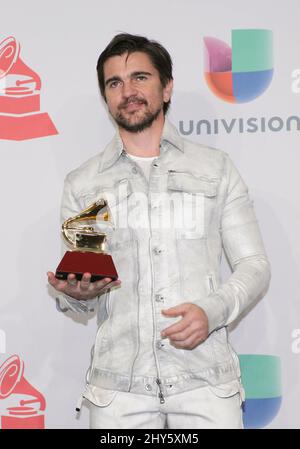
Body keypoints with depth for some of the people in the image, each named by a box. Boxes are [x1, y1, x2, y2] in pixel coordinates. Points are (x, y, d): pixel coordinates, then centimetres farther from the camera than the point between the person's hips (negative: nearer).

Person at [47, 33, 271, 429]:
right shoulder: (82, 185, 9)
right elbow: (77, 292, 12)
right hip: (118, 383, 1)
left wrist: (212, 310, -14)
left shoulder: (216, 168, 6)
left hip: (205, 379, -1)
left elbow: (254, 265, 5)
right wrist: (76, 293, -12)